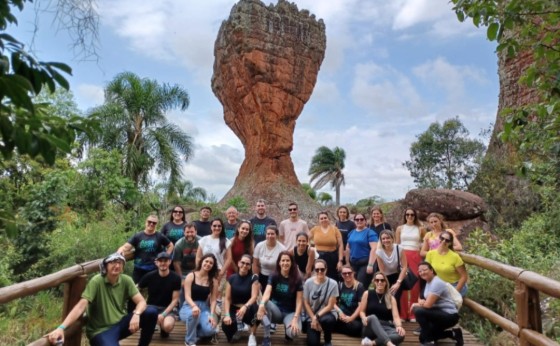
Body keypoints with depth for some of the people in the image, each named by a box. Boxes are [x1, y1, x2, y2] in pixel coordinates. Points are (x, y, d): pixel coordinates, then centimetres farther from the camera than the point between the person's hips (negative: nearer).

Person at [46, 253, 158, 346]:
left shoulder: (126, 280, -4)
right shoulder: (96, 281, -16)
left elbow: (141, 301, -8)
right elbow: (81, 306, -23)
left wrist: (136, 314, -31)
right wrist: (61, 328, -36)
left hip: (120, 323, 5)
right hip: (101, 330, -5)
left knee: (151, 312, -17)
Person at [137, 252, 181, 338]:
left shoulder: (176, 278, -9)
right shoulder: (149, 276, -8)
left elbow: (175, 300, -6)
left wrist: (163, 314, -18)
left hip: (167, 309, -1)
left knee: (168, 326, -34)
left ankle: (163, 328, 8)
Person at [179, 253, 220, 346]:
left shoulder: (213, 280, 3)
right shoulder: (191, 276, -4)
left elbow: (213, 299, 0)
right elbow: (187, 296, -12)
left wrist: (212, 315, -15)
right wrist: (194, 306, -32)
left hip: (204, 307, 2)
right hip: (189, 306, -2)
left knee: (209, 330, -27)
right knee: (193, 314, -40)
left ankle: (195, 331, 12)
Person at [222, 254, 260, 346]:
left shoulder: (253, 278, -6)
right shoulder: (231, 278, 1)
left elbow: (254, 297, -17)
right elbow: (227, 298, -2)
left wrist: (245, 307, -37)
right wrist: (227, 315, -17)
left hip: (248, 308, -2)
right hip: (234, 308, 2)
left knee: (253, 307, -39)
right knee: (226, 325, -30)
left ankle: (252, 336, -13)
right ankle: (238, 326, 10)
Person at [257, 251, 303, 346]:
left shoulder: (297, 279, -7)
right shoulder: (274, 277, -6)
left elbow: (299, 301, -8)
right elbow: (267, 292, -23)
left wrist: (295, 318, -22)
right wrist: (261, 304, -45)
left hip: (290, 312, -1)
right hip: (276, 311, 1)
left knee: (293, 332, -32)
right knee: (265, 304, -33)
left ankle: (288, 328, 6)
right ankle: (266, 337, -22)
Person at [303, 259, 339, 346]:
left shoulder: (333, 284, -15)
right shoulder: (308, 283, -9)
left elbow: (330, 306, -12)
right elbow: (306, 303, -3)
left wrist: (317, 317, -18)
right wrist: (313, 318, -11)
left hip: (327, 313, -1)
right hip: (312, 315, 1)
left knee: (326, 320, -38)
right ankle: (317, 331, 22)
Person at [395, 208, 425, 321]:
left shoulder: (420, 229, 9)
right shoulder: (400, 228, 10)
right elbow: (396, 245, 10)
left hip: (416, 257, 0)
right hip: (402, 256, 0)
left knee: (415, 284, 0)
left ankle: (413, 314, 11)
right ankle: (402, 314, 6)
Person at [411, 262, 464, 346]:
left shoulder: (437, 283, -21)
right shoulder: (428, 282, 9)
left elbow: (428, 305, -26)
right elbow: (429, 302, 10)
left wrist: (416, 305, -7)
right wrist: (421, 302, -14)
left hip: (449, 316, -10)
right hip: (441, 314, 10)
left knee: (418, 311, -27)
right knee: (423, 337, 11)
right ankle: (453, 334, 19)